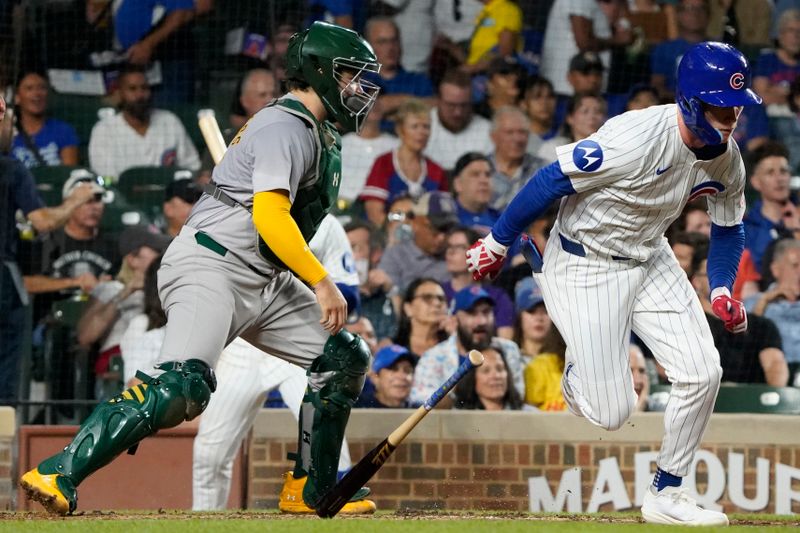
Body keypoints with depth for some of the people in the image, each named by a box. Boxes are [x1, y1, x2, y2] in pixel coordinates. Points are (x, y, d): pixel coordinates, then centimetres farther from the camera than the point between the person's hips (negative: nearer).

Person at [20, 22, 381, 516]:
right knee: (184, 383, -28)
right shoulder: (286, 129, -13)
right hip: (211, 266, -11)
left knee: (346, 358, 10)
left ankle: (310, 492, 16)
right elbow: (269, 215, -24)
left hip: (264, 283, 11)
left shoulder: (317, 133, 19)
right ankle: (57, 475, -32)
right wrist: (321, 281, -25)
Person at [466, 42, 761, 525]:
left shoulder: (727, 159, -8)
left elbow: (729, 227, 11)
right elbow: (553, 180, -22)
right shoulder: (638, 137, -31)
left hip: (650, 259, 7)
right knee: (612, 413, -7)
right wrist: (497, 244, -13)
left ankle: (667, 495, 9)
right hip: (584, 266, -7)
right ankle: (578, 369, 30)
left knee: (702, 372, -8)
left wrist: (722, 289, -5)